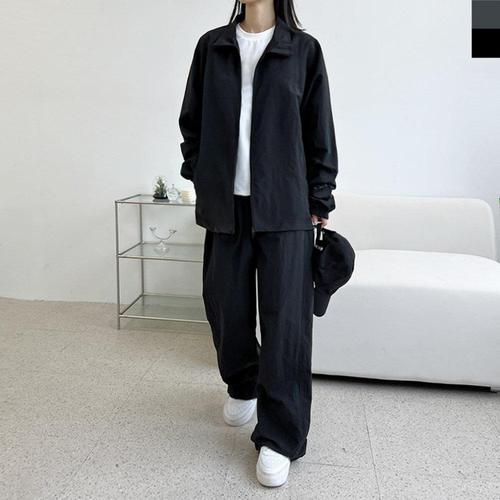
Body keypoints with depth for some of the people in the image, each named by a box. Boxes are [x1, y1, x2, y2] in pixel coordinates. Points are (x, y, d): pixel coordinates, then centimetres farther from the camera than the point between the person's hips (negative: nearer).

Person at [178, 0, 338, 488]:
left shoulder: (304, 49, 6)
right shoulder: (211, 46, 12)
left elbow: (320, 131, 5)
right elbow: (191, 120, 15)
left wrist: (319, 201, 2)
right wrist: (200, 176, 6)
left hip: (285, 205, -2)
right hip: (226, 204, 3)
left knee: (285, 317, -4)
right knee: (225, 306, 7)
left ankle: (280, 436, 7)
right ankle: (242, 385, 35)